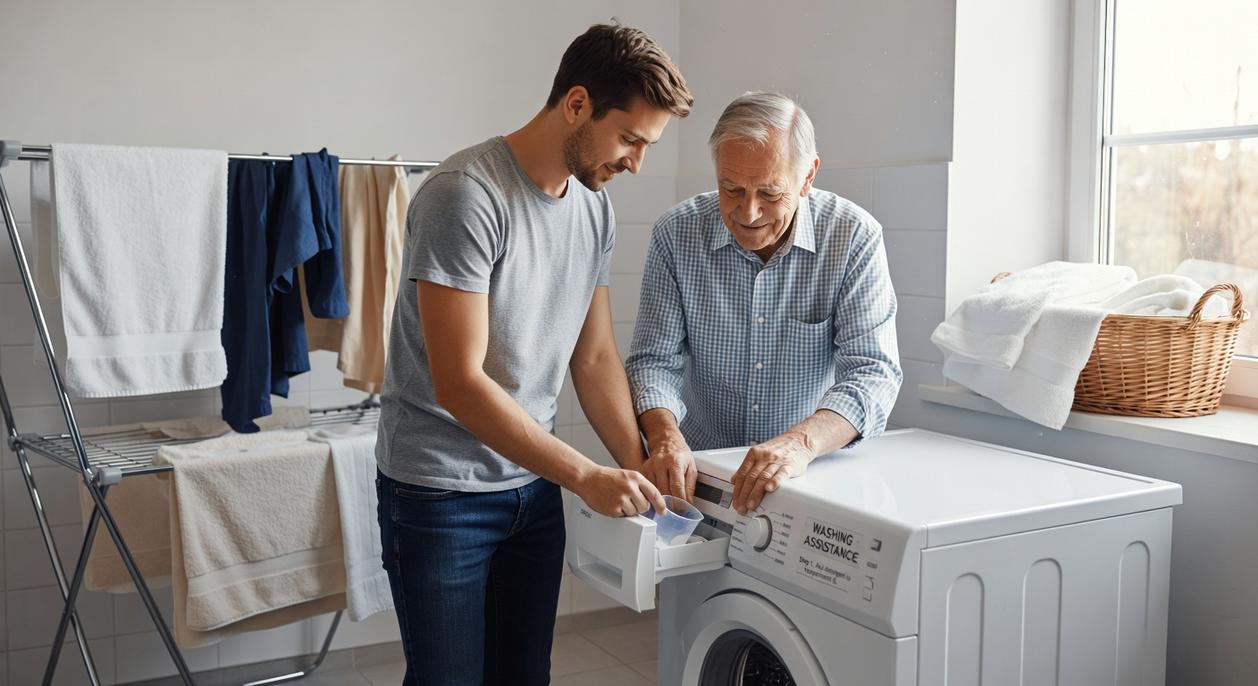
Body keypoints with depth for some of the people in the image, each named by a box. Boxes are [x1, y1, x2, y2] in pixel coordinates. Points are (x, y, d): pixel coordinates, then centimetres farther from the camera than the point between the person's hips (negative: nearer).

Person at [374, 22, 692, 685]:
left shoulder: (595, 206, 3)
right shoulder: (465, 195, -21)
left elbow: (594, 359, 7)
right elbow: (459, 385, -24)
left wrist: (639, 466, -5)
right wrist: (586, 476, -24)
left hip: (534, 484, 7)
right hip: (441, 490, -7)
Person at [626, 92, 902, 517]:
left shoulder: (854, 238, -9)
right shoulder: (678, 234, -4)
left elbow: (872, 371, -15)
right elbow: (655, 359, -4)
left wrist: (803, 442, -34)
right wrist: (665, 436, -25)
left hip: (812, 472, -1)